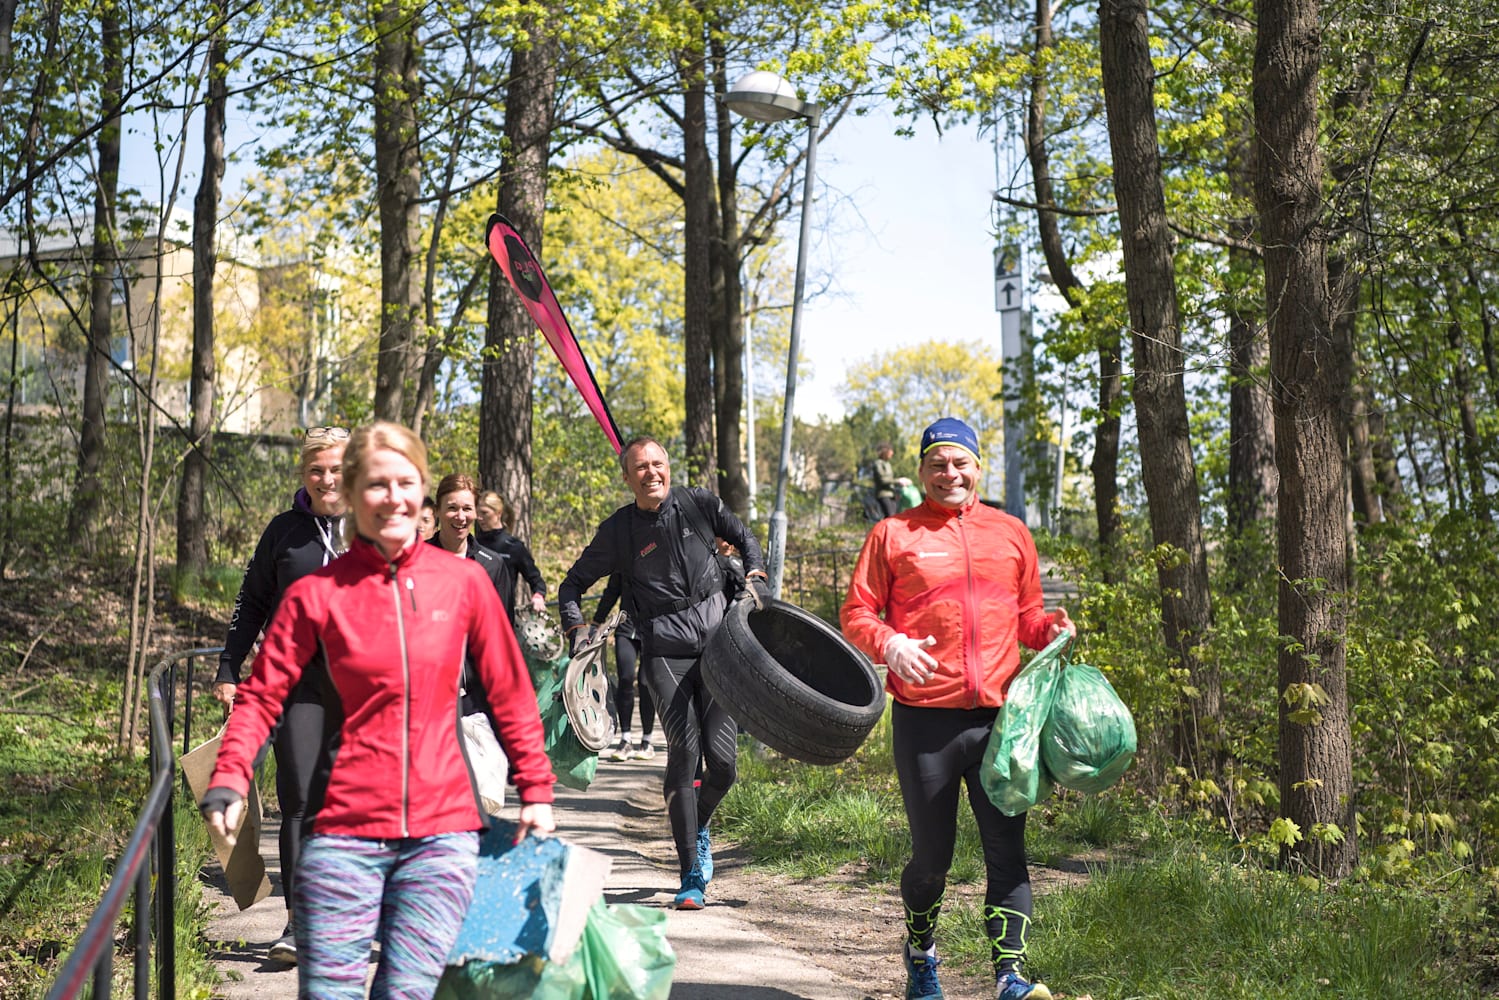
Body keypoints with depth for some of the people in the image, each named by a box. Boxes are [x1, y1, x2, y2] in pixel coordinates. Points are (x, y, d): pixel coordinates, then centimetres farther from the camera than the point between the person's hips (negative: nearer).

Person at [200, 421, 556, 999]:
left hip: (442, 831, 1)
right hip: (344, 831, -1)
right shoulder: (317, 594, 0)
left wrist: (536, 791, 7)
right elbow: (262, 695, -1)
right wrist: (228, 781, -15)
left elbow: (510, 694, 8)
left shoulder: (463, 583, 3)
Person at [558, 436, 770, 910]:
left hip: (717, 639, 1)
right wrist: (578, 631, -2)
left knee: (721, 761, -4)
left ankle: (699, 828, 31)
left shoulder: (698, 504, 5)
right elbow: (573, 584, 13)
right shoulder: (618, 530, 2)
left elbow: (745, 539, 21)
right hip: (664, 651, -1)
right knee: (683, 751, -15)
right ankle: (692, 875, -4)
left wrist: (755, 578, 5)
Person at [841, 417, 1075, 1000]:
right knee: (932, 853, 8)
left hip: (998, 716, 2)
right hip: (925, 719, -2)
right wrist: (889, 644, -15)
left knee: (1006, 848, -3)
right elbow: (855, 614, 4)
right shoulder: (893, 534, 6)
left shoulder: (1011, 533, 15)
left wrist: (1050, 627, 1)